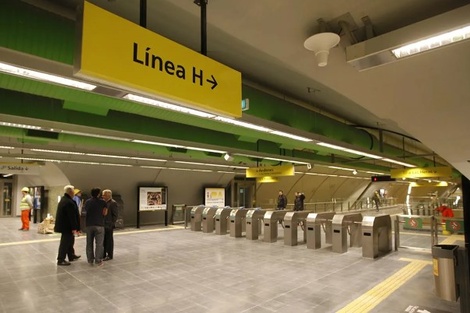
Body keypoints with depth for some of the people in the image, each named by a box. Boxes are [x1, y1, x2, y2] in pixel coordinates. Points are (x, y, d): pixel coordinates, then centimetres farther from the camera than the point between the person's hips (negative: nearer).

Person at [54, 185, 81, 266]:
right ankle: (61, 260, 8)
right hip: (67, 226, -11)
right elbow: (72, 216, -24)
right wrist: (74, 228, -21)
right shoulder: (69, 202, -23)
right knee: (65, 242, -1)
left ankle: (71, 255, 34)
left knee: (70, 240, 21)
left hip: (63, 225, 11)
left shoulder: (63, 200, 10)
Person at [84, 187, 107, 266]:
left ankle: (90, 260, 19)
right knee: (99, 243, 1)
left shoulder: (87, 202, 6)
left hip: (89, 225, 4)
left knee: (89, 243, 13)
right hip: (99, 225, -4)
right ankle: (98, 260, 1)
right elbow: (104, 213, -7)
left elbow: (85, 210, 13)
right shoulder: (102, 202, -7)